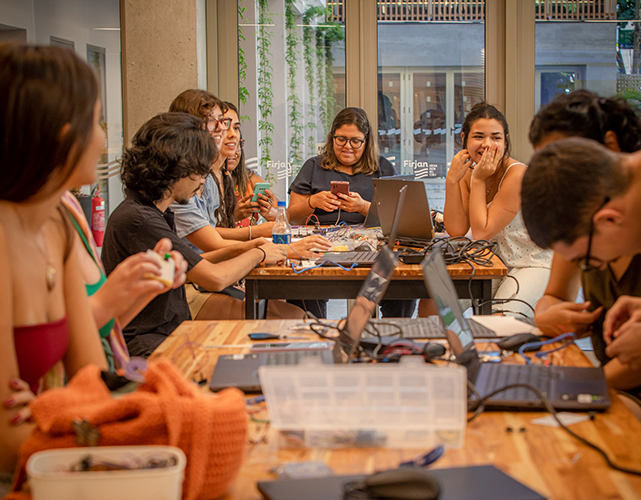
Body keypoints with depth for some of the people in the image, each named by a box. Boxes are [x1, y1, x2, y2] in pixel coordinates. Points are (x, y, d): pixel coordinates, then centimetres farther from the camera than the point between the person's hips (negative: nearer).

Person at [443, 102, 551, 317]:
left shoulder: (518, 175, -20)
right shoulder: (468, 171, 1)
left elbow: (481, 233, -20)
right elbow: (457, 231, -9)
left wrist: (479, 180, -21)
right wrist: (452, 180, -16)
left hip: (532, 265, -6)